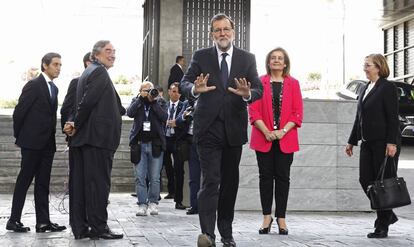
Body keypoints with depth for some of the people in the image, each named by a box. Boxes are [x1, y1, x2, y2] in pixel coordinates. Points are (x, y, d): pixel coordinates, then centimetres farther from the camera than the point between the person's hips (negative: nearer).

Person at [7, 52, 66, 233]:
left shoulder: (54, 88, 15)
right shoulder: (33, 85, -8)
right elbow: (19, 112, -9)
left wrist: (51, 135, 12)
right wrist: (19, 136, -2)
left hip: (47, 143, 7)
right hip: (32, 143, -7)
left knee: (43, 183, 6)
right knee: (24, 180, -2)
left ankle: (43, 221, 8)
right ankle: (14, 220, 6)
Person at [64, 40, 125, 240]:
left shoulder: (88, 72, 22)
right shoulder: (99, 72, -9)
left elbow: (86, 102, 15)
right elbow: (88, 101, -17)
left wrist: (75, 125, 4)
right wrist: (77, 125, -7)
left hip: (83, 137, 9)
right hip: (98, 136, -9)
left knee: (82, 183, 8)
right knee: (99, 182, -5)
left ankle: (80, 228, 11)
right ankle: (98, 228, -2)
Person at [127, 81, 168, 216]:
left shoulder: (160, 102, 8)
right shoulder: (136, 101, 10)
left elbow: (164, 117, -8)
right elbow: (130, 113, -9)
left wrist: (154, 102, -10)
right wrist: (141, 98, -10)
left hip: (155, 144, 0)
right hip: (139, 144, 1)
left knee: (154, 178, 2)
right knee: (140, 177, -1)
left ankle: (153, 202, 14)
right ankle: (142, 204, 5)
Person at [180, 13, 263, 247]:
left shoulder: (248, 58, 8)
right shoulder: (201, 56, 5)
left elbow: (259, 89, 3)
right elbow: (185, 82, -1)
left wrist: (248, 94, -21)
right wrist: (195, 89, -25)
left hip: (234, 128, 3)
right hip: (209, 128, -2)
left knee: (230, 181, 11)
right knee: (210, 180, -13)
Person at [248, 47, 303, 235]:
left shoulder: (293, 84, 7)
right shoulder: (259, 82, 5)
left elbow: (298, 113, 2)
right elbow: (253, 110, -1)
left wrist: (283, 131, -11)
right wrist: (266, 132, -13)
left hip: (286, 139, 0)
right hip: (263, 138, 0)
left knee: (282, 177, 2)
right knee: (266, 176, 3)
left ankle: (281, 218, 9)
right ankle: (267, 217, 11)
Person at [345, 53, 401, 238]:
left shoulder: (387, 87, -7)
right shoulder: (365, 89, 16)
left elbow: (393, 117, -13)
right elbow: (359, 118, 20)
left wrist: (391, 142, -20)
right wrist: (352, 141, 19)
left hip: (384, 142, -8)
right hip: (368, 143, 8)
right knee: (365, 180, 4)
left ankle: (383, 226, 6)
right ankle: (387, 215, 21)